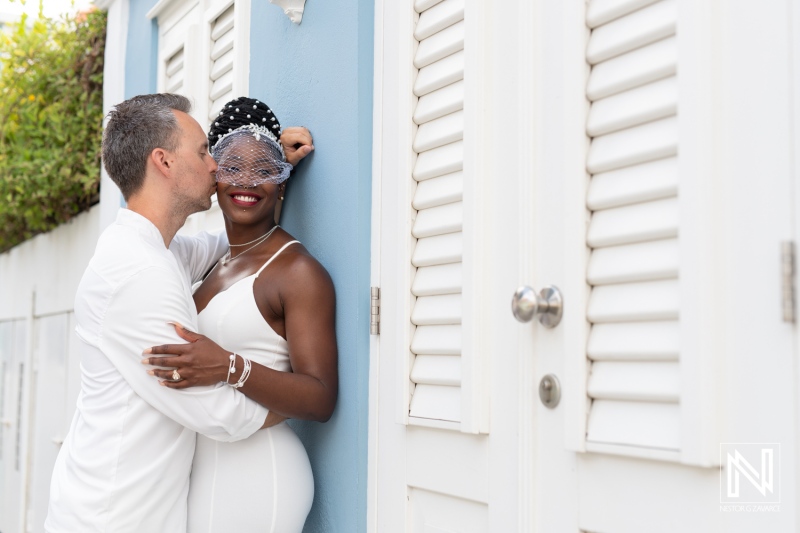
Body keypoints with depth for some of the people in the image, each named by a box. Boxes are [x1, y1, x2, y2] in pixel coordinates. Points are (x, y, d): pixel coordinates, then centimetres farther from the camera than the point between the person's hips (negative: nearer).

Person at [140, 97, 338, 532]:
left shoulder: (298, 271, -11)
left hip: (253, 475, -8)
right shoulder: (219, 264, 15)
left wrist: (229, 368, -31)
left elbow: (321, 399, -19)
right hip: (204, 472, 8)